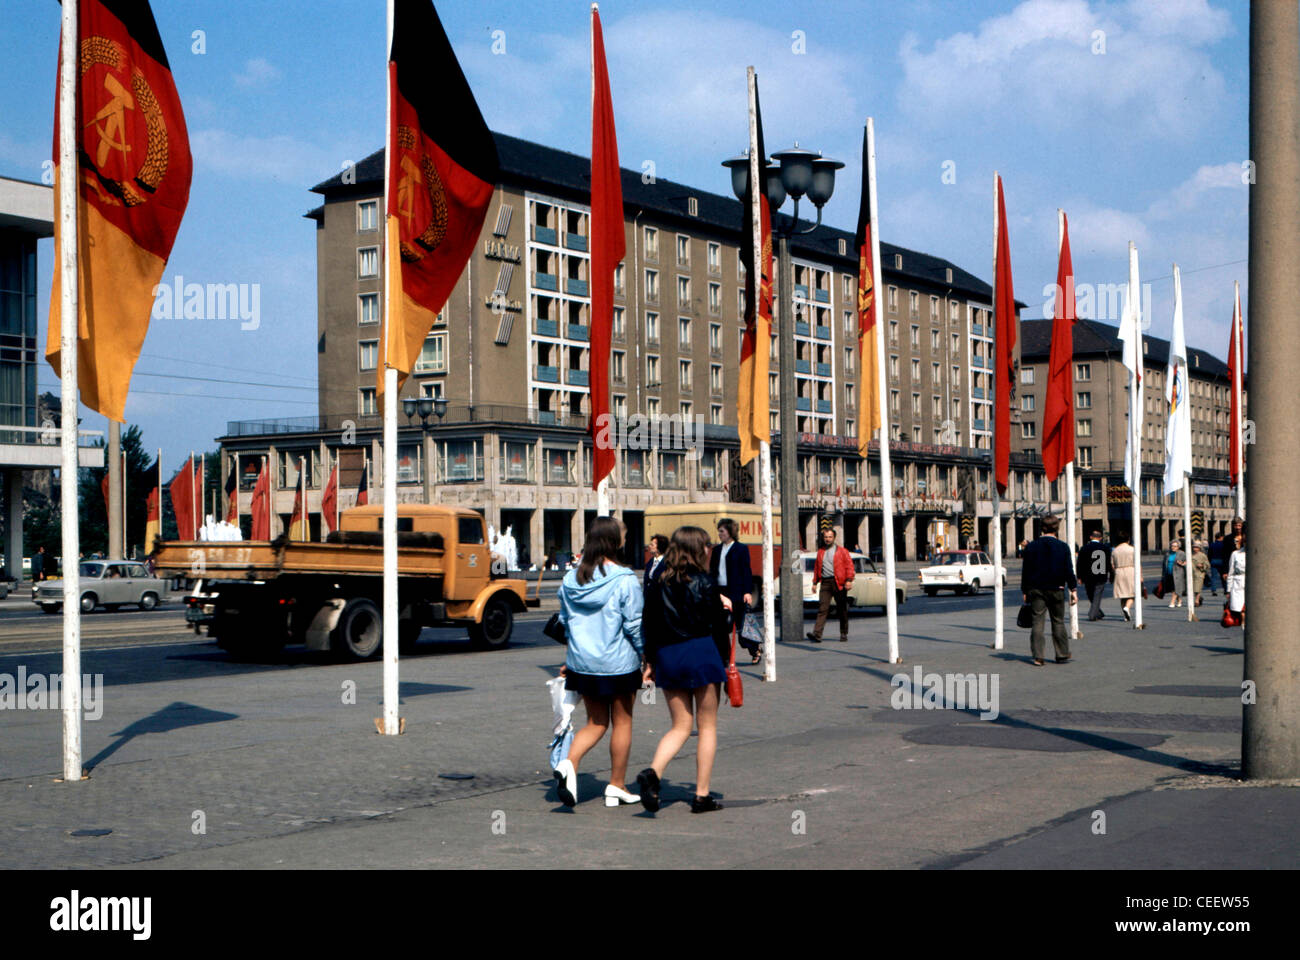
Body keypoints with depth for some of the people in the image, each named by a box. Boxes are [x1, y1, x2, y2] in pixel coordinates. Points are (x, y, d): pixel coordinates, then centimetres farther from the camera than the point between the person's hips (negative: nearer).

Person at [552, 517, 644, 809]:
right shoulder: (624, 580, -14)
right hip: (618, 663, -5)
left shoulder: (571, 579, 1)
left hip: (581, 663, 5)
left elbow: (564, 621, 9)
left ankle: (568, 763, -9)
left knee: (596, 722, 15)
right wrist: (646, 656, 1)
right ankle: (616, 787, 17)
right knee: (622, 722, 11)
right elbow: (634, 624, -12)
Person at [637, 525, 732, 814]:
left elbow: (649, 626, 6)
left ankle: (652, 772, -13)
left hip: (667, 657, 4)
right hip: (701, 653, -4)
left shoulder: (659, 582, 5)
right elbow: (719, 625, -5)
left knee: (680, 726, 12)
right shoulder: (705, 582, -8)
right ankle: (702, 795, 8)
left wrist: (650, 662, 12)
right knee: (707, 727, 8)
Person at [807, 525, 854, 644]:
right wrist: (815, 582, 14)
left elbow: (849, 565, -2)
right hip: (825, 583, 2)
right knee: (822, 608, -9)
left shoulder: (841, 551, 3)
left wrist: (849, 580, -13)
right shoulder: (820, 551, 16)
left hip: (838, 583, -2)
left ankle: (844, 634, 17)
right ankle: (817, 634, -18)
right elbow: (816, 567, 20)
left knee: (842, 610, 6)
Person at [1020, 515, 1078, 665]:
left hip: (1036, 590, 1)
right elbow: (1068, 570, -2)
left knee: (1037, 622, 0)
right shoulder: (1062, 547, -3)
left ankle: (1038, 657, -5)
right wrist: (1073, 589, 4)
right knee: (1058, 622, 9)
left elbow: (1025, 571, 3)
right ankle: (1062, 654, 14)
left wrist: (1024, 591, 8)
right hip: (1056, 590, -1)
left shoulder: (1031, 547, 1)